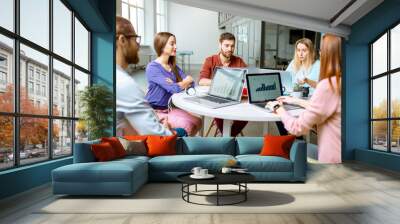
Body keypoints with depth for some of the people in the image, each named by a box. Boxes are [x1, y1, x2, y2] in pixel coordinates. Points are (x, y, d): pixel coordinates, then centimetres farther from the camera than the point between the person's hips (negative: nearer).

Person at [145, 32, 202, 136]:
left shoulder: (173, 66, 9)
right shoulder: (152, 67, -16)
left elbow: (191, 83, -1)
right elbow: (173, 89, -25)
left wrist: (176, 84, -20)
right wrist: (186, 82, -6)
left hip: (169, 108, 7)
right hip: (154, 111, -7)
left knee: (197, 122, -7)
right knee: (187, 126, -23)